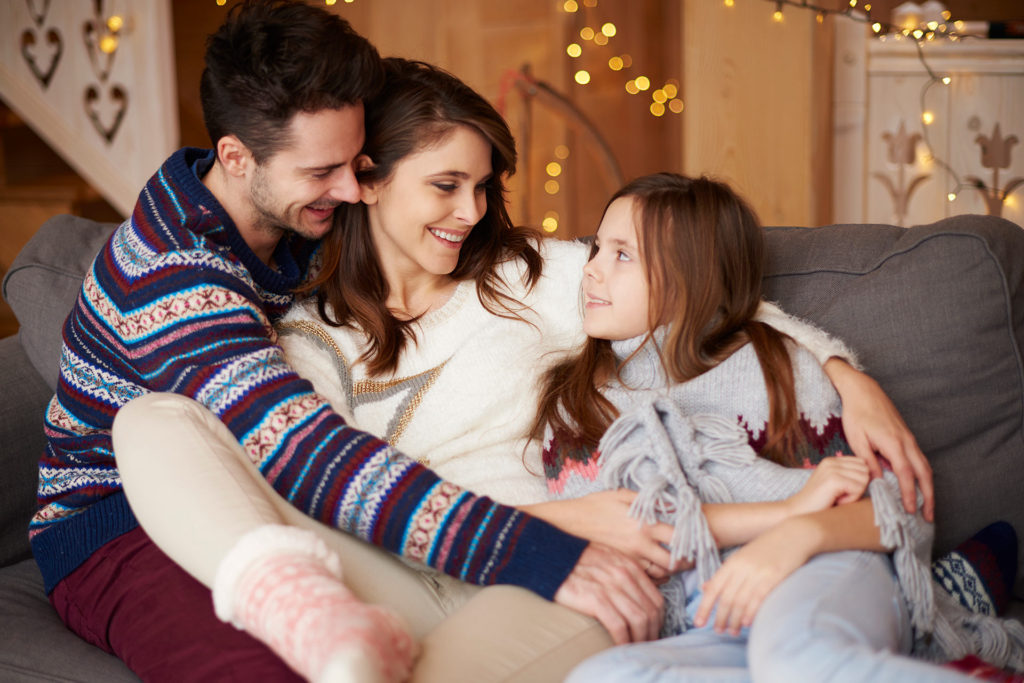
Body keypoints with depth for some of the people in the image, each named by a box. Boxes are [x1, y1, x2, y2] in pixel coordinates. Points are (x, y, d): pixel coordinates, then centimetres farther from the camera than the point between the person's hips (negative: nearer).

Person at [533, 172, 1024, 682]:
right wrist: (788, 509, -7)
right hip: (698, 632, 3)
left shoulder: (772, 365, 16)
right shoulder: (573, 403, 19)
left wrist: (798, 535, -17)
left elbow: (892, 507, 7)